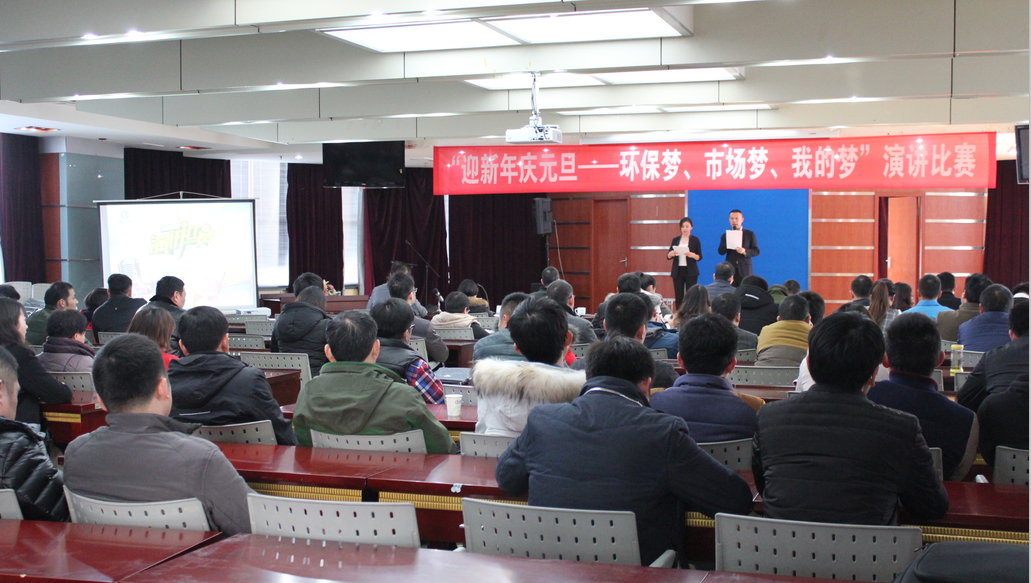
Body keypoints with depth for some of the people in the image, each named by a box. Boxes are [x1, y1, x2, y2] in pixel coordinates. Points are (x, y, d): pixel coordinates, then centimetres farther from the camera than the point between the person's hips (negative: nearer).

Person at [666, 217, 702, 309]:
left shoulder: (695, 240, 4)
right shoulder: (675, 240, 10)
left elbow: (700, 257, 0)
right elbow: (668, 256, 9)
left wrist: (692, 255, -21)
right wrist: (671, 254, -14)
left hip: (690, 271, -2)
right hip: (678, 271, 2)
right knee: (678, 296, 0)